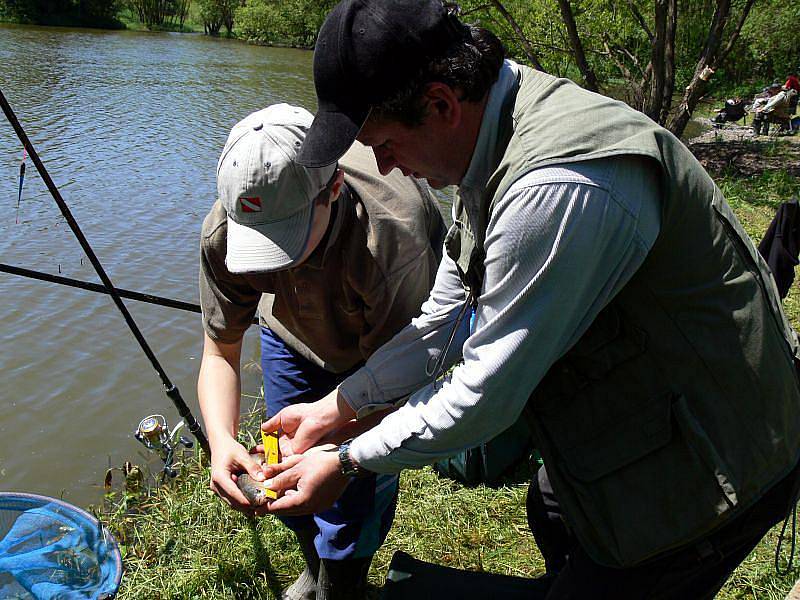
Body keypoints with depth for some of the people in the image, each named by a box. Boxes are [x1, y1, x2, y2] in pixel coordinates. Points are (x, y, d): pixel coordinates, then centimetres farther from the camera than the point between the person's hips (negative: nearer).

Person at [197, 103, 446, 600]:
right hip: (293, 327, 4)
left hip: (392, 335, -3)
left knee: (354, 489, -7)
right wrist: (222, 440, -36)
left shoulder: (390, 242, -44)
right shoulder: (222, 234, -32)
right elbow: (220, 354, -19)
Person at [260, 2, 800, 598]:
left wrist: (348, 463, -13)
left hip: (714, 459, -9)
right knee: (552, 511, 28)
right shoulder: (492, 142, -3)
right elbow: (448, 318, 4)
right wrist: (335, 407, 4)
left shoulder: (558, 188, -35)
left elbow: (487, 391, -27)